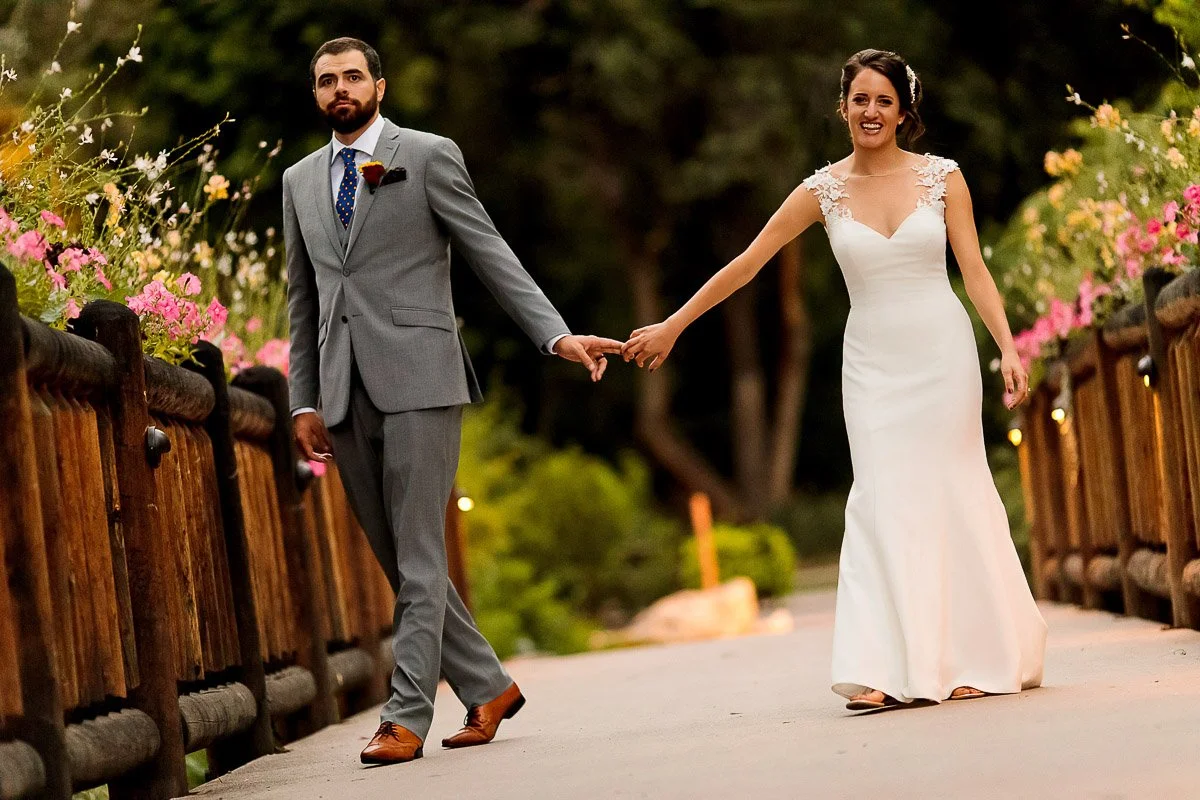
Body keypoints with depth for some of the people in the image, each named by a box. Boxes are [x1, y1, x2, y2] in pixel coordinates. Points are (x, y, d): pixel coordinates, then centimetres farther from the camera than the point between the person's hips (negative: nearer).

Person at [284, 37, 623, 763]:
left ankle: (407, 717, -6)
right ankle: (487, 687, 21)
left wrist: (557, 334, -12)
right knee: (397, 560, 8)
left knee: (419, 558, -7)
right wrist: (305, 400, 14)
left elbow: (491, 255, -2)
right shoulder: (300, 180, 17)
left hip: (418, 381, -5)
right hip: (346, 396, 5)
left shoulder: (429, 156, 2)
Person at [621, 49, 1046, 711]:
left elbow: (974, 269, -1)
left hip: (942, 355, -1)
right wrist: (671, 326, 3)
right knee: (884, 502, -6)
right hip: (873, 364, 1)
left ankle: (971, 659, 11)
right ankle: (889, 670, -9)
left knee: (948, 493, 1)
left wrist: (1008, 347, -12)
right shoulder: (824, 190, 2)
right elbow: (746, 262, 4)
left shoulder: (942, 177, 0)